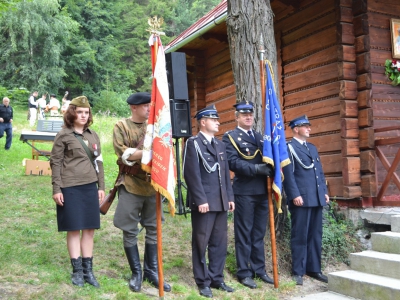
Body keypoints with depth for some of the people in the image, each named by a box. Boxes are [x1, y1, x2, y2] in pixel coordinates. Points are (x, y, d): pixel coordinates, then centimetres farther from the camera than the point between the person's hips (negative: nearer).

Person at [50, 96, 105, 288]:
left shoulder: (93, 135, 12)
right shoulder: (63, 135, -2)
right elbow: (55, 163, -4)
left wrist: (101, 186, 9)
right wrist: (56, 189, -10)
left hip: (90, 187, 5)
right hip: (70, 188, -4)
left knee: (89, 229, 7)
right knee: (74, 229, 2)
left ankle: (88, 269, 17)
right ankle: (77, 270, 14)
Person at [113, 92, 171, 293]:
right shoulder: (121, 127, -2)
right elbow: (122, 153, -13)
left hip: (153, 185, 4)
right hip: (130, 185, -4)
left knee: (154, 229, 8)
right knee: (130, 231, 2)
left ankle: (152, 271, 20)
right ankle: (136, 273, 15)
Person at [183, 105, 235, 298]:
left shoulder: (220, 145, 18)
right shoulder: (193, 143, -5)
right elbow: (192, 174, -12)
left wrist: (230, 197, 11)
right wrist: (200, 200, -17)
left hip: (221, 202, 7)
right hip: (203, 202, -7)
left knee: (220, 243, 11)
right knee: (201, 243, 3)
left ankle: (216, 278, 22)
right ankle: (203, 282, 13)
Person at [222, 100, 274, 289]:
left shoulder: (260, 137, 18)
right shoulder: (230, 137, -2)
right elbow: (233, 163, -14)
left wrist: (271, 169, -6)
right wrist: (257, 169, -22)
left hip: (262, 191, 6)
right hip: (244, 192, -6)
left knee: (259, 233, 12)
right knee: (244, 233, 2)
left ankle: (259, 270, 21)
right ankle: (244, 273, 10)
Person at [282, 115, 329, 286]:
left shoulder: (313, 148, 21)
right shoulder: (289, 148, -2)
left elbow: (320, 172, 21)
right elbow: (288, 174, -11)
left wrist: (324, 191, 13)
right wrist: (295, 195, -17)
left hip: (317, 198, 7)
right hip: (301, 198, -7)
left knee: (315, 235, 10)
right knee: (300, 236, -2)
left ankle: (314, 269, 19)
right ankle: (298, 272, 6)